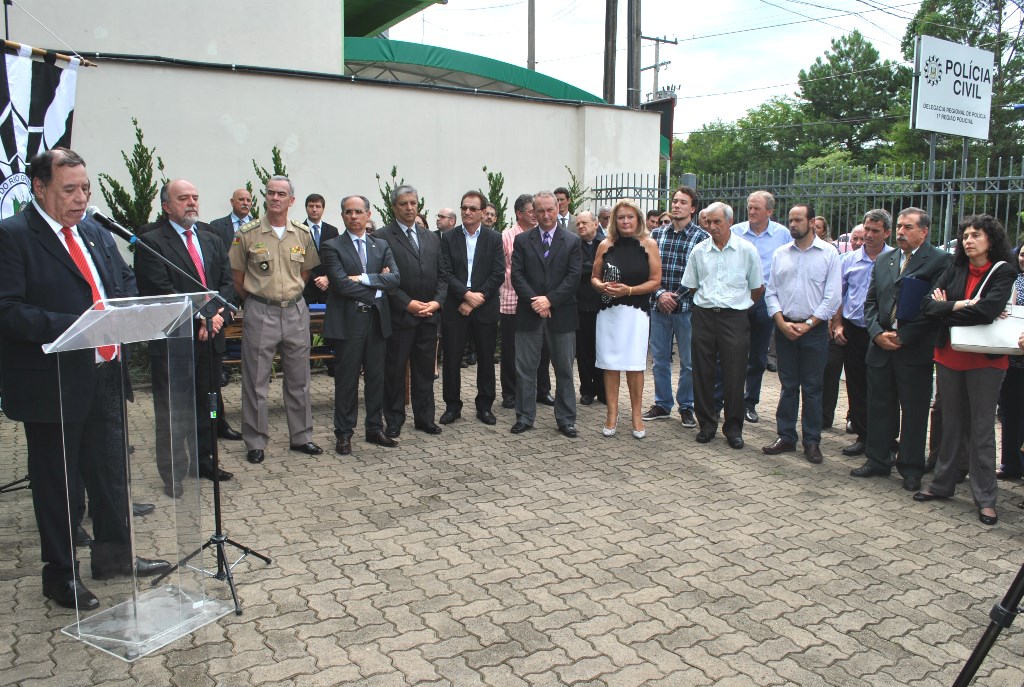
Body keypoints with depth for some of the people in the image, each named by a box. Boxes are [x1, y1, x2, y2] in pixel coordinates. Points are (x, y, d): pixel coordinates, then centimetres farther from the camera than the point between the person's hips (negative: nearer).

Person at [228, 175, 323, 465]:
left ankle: (300, 437, 23)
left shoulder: (303, 233, 4)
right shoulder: (247, 234, -4)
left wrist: (291, 296, 13)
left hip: (295, 311, 3)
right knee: (255, 381, 3)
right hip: (260, 313, -3)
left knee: (298, 380, 10)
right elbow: (238, 277, 2)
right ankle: (255, 443, 15)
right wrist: (254, 301, 7)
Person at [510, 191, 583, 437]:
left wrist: (550, 300, -14)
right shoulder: (522, 240, 6)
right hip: (529, 314, 1)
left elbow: (573, 277, -4)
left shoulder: (572, 241, 4)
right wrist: (535, 302, -13)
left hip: (561, 315, 0)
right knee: (525, 368, 6)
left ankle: (566, 420, 17)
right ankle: (525, 417, 17)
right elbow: (517, 275, -1)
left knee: (564, 370, 7)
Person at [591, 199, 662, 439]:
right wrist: (602, 286, -9)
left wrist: (629, 290, -13)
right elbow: (594, 277, 13)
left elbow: (656, 281, -1)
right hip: (608, 311, 2)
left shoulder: (648, 244, 2)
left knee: (634, 365, -2)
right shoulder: (605, 245, 7)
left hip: (636, 312, -2)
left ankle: (636, 415, 12)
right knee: (610, 364, 3)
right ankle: (612, 414, 14)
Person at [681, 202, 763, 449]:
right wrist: (707, 302, 11)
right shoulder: (698, 251, 6)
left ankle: (733, 427, 12)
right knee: (703, 373, 6)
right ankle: (707, 423, 19)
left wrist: (739, 305, 10)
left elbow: (757, 288, 7)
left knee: (734, 375, 0)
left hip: (734, 317, -2)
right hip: (704, 316, 3)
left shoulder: (747, 250, -1)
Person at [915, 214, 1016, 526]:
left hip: (984, 360, -4)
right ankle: (943, 483, 25)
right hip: (949, 356, 4)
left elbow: (988, 310, -23)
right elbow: (927, 304, -5)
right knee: (950, 423, 14)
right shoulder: (954, 270, 6)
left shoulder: (1003, 272, -7)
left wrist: (946, 308, -12)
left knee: (981, 428, 2)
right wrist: (960, 306, -19)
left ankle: (985, 498, 11)